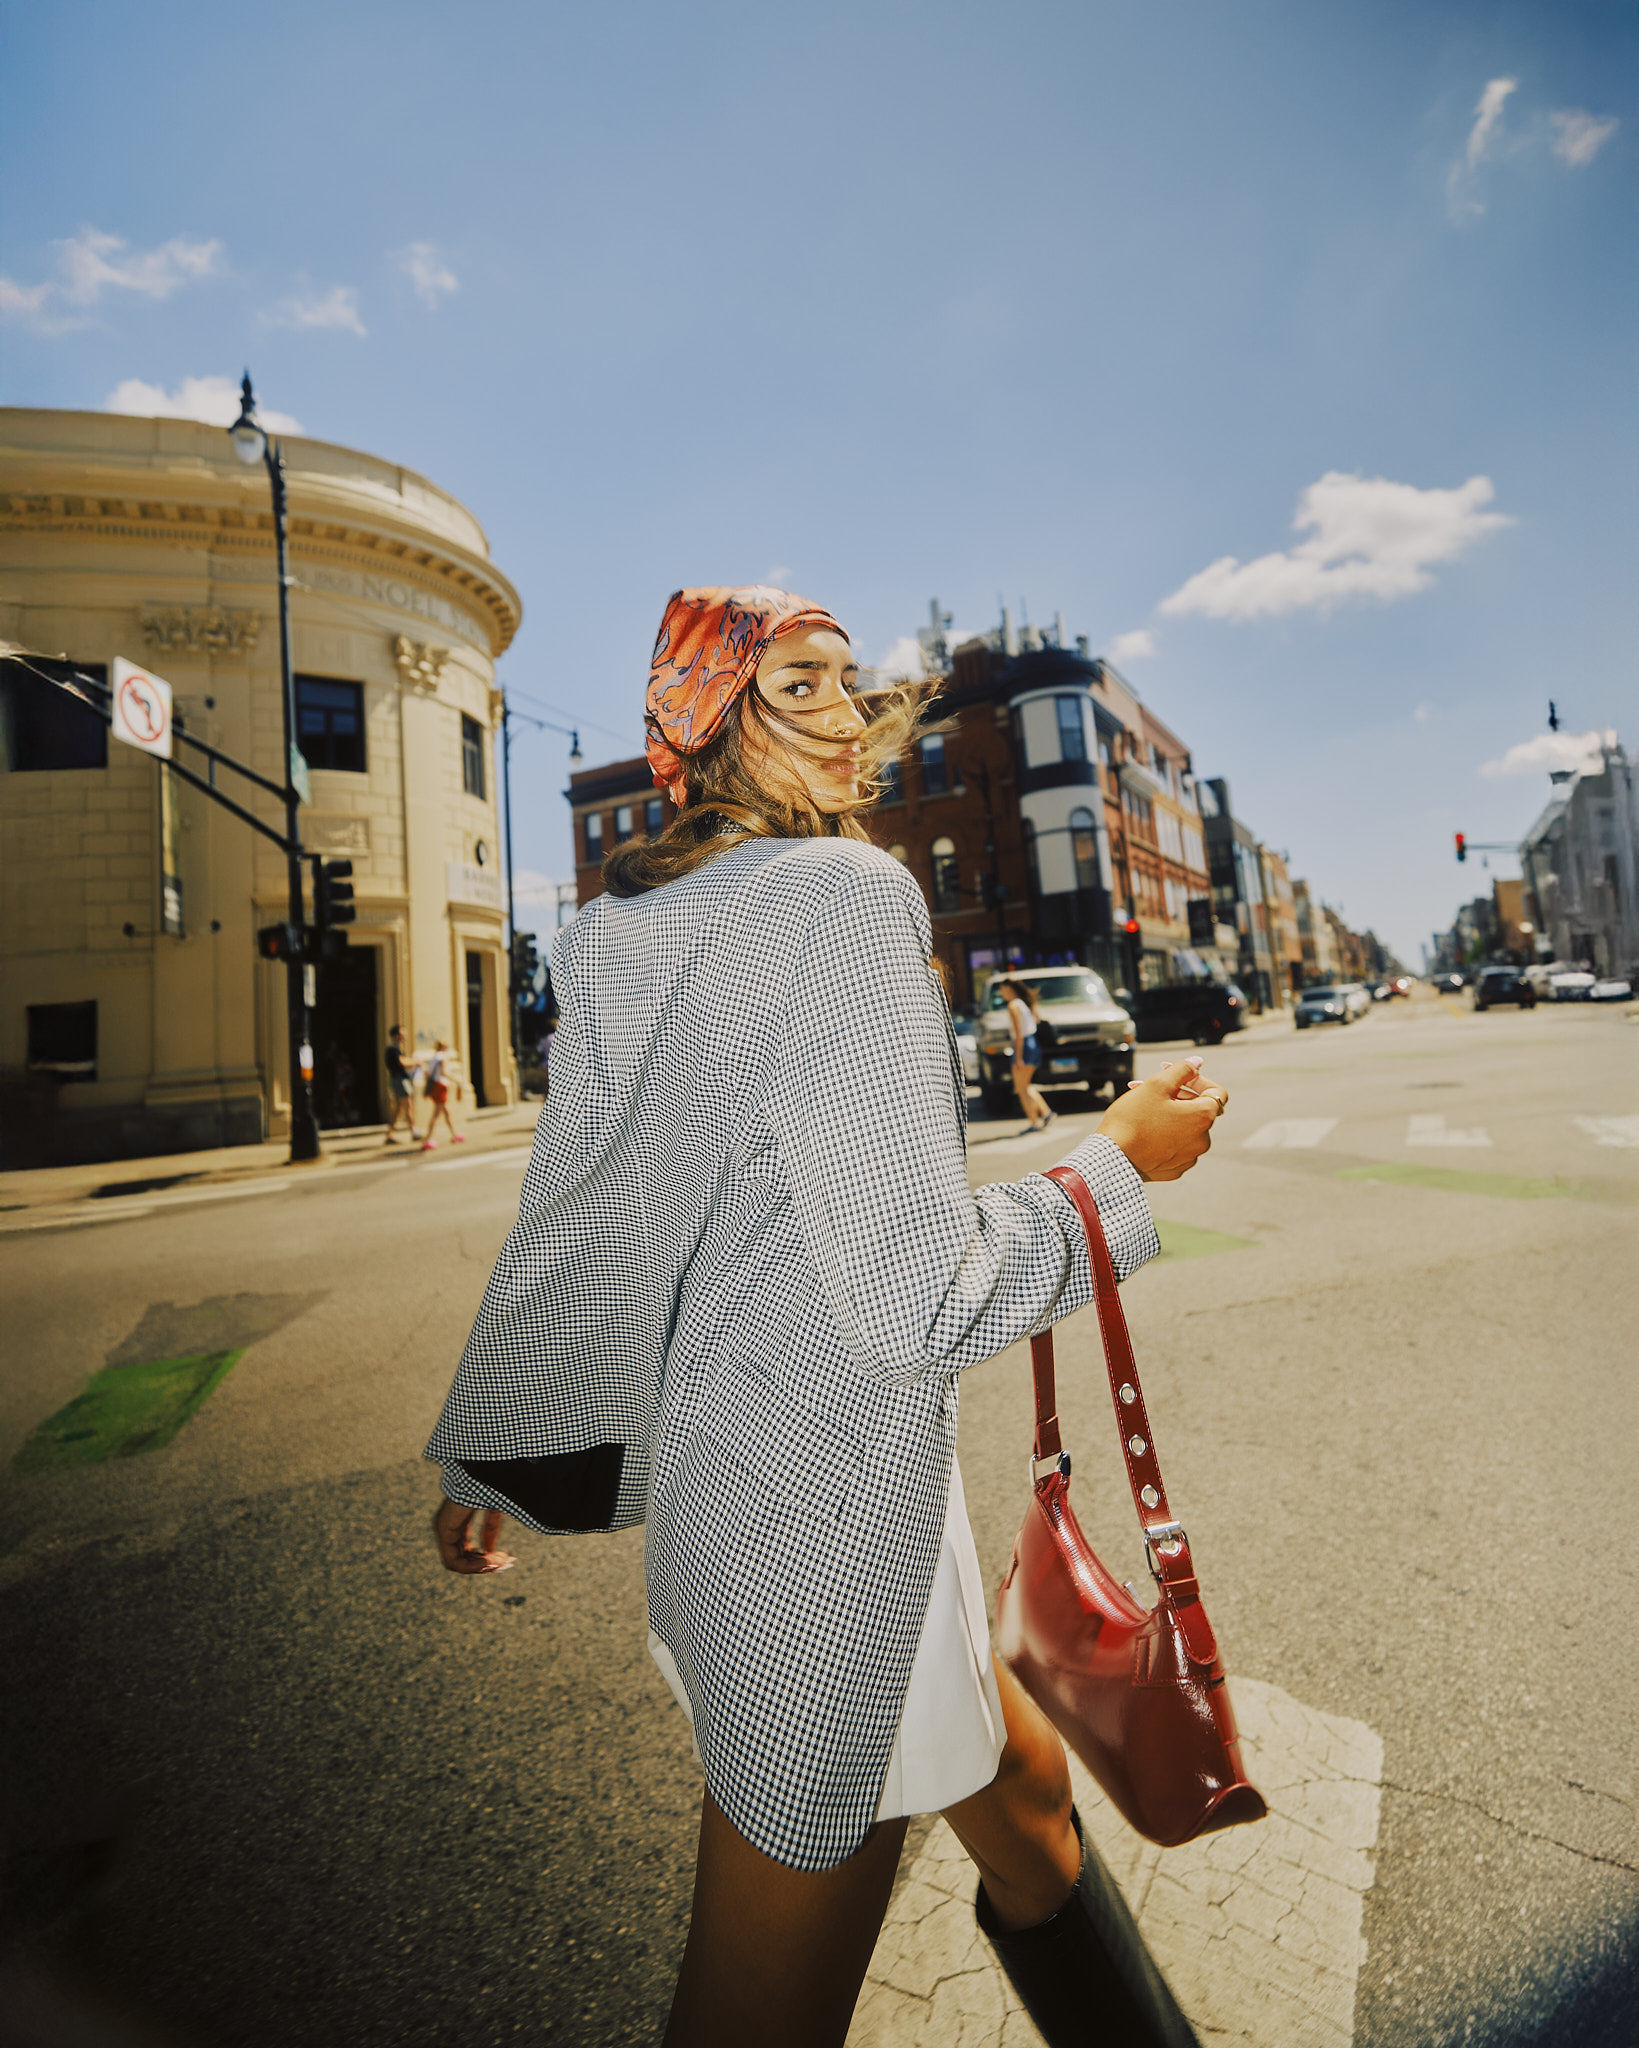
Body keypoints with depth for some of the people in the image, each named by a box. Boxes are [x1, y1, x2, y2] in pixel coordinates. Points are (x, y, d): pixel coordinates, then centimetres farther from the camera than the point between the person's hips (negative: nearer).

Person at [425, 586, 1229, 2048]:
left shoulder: (618, 938, 5)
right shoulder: (847, 895, -20)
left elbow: (563, 1225, 9)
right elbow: (919, 1297, -25)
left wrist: (490, 1457, 21)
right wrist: (1121, 1165, -8)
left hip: (725, 1482, 9)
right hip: (829, 1519, -8)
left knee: (1021, 1791, 29)